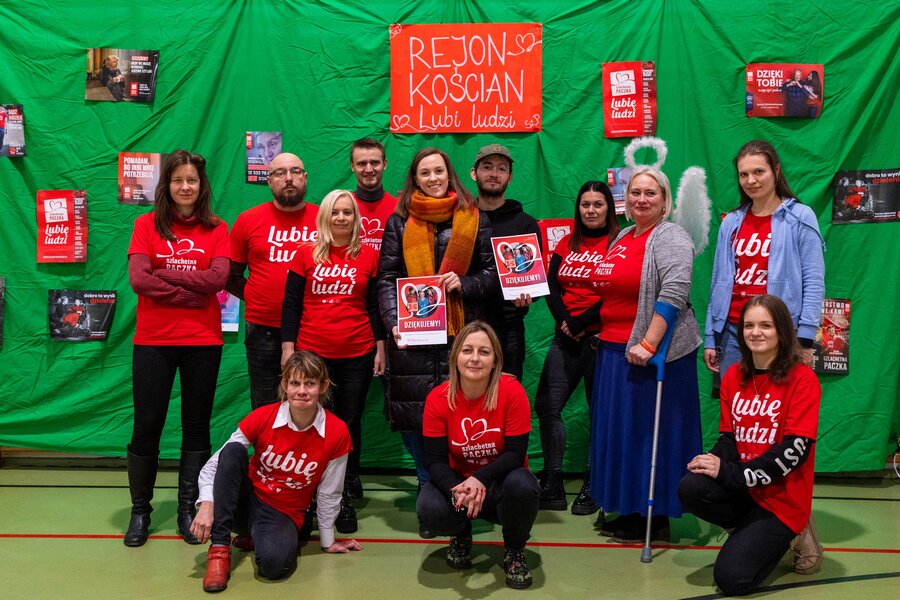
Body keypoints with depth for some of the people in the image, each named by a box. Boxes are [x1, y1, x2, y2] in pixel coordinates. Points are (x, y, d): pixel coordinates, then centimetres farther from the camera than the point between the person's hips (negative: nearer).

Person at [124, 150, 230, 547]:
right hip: (153, 340, 0)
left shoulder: (216, 229, 4)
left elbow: (218, 278, -11)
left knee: (196, 426, 7)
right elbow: (138, 279, -10)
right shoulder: (147, 224, 3)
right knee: (146, 425, 4)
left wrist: (163, 273, -13)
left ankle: (188, 509, 19)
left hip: (203, 340, 1)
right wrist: (191, 291, -14)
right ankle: (140, 511, 19)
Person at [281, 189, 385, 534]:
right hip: (312, 353, -1)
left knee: (350, 423, 7)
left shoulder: (369, 257, 5)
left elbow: (375, 306, 9)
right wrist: (288, 347, -2)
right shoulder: (306, 254, 2)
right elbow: (291, 304, 2)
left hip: (357, 355, 1)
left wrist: (380, 347, 5)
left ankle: (345, 496, 18)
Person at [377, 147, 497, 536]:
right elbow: (387, 279, 7)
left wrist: (465, 284, -8)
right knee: (414, 421, 0)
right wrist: (393, 321, -7)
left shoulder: (474, 219, 10)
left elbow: (492, 272, 12)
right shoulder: (400, 222, 11)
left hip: (461, 334, -1)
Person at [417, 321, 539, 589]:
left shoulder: (512, 391, -20)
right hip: (457, 480, 1)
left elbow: (516, 453, -20)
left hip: (500, 480, -1)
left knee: (522, 486, -36)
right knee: (430, 510, -30)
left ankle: (515, 552, -1)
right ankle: (461, 537, 11)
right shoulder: (437, 398, -14)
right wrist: (457, 491, -36)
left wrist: (480, 479, -38)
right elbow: (435, 460, -14)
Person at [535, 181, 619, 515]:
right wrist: (564, 321, -11)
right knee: (547, 406, 2)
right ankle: (552, 486, 11)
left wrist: (579, 322, -14)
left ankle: (592, 489, 15)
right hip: (565, 338, 5)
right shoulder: (567, 244, 13)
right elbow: (551, 287, 5)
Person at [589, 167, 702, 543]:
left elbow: (674, 294, -22)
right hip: (615, 350, 9)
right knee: (622, 432, 13)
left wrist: (648, 344, -26)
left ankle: (655, 519, 11)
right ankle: (629, 510, 25)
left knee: (651, 433, -1)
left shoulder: (671, 239, -10)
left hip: (653, 352, -8)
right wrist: (606, 336, 19)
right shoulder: (622, 238, 15)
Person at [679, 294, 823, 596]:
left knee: (731, 577, -19)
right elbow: (728, 436, 8)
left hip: (782, 498, -5)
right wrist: (715, 460, -17)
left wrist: (729, 473, -23)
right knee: (690, 487, -28)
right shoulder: (733, 376, 6)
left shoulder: (802, 379, -11)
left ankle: (789, 535, 9)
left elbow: (795, 450, -18)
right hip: (742, 490, 5)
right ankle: (752, 531, 1)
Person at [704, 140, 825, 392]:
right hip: (732, 332, 4)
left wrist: (805, 339, -12)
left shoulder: (800, 218, -1)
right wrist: (710, 339, 10)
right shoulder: (731, 222, 12)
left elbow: (814, 283, -5)